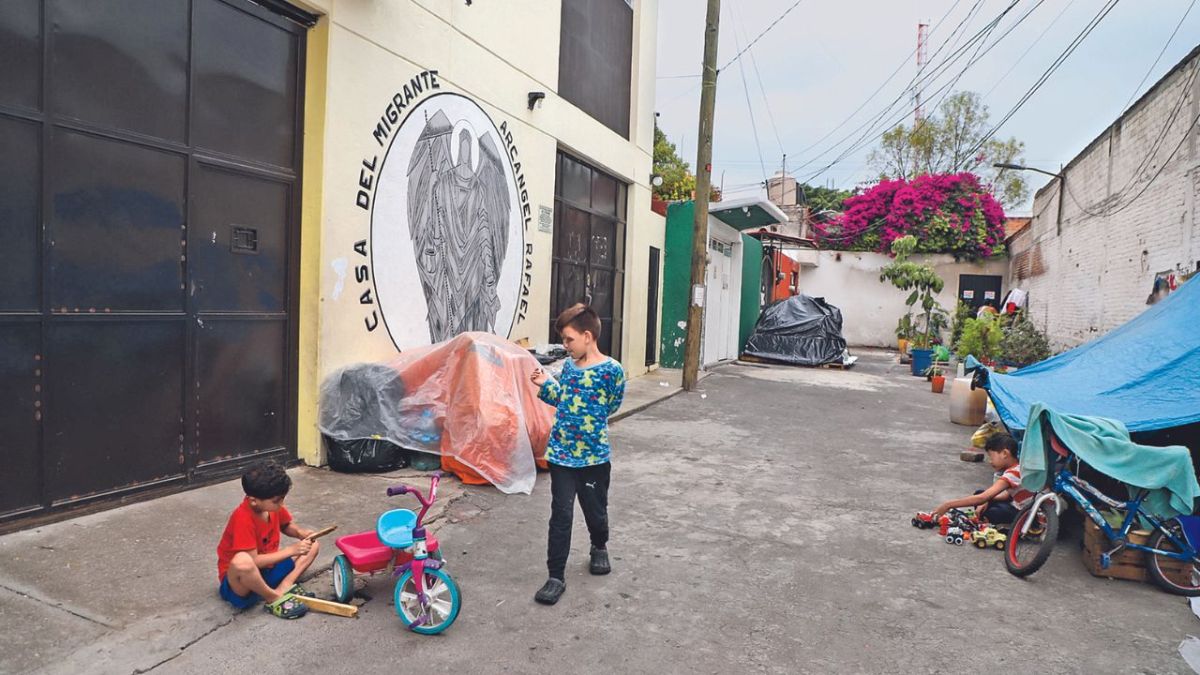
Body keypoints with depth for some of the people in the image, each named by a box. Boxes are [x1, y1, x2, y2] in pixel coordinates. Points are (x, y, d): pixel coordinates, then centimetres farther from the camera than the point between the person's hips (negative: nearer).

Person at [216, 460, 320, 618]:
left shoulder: (272, 506, -7)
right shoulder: (243, 518, -28)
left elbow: (285, 525, 15)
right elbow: (254, 561, -29)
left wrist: (301, 533, -7)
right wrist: (291, 550, -26)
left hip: (268, 568, 8)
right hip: (239, 580, -8)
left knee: (312, 545, 1)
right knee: (242, 561, -42)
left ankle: (284, 586, -17)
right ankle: (275, 598, -18)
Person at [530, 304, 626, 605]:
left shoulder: (611, 370, -13)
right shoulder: (569, 366, 5)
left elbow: (610, 407, -6)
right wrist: (545, 385, 2)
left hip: (594, 455, -3)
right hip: (562, 453, 3)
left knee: (595, 510, 16)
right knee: (561, 515, 2)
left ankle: (599, 548, 46)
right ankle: (556, 577, 10)